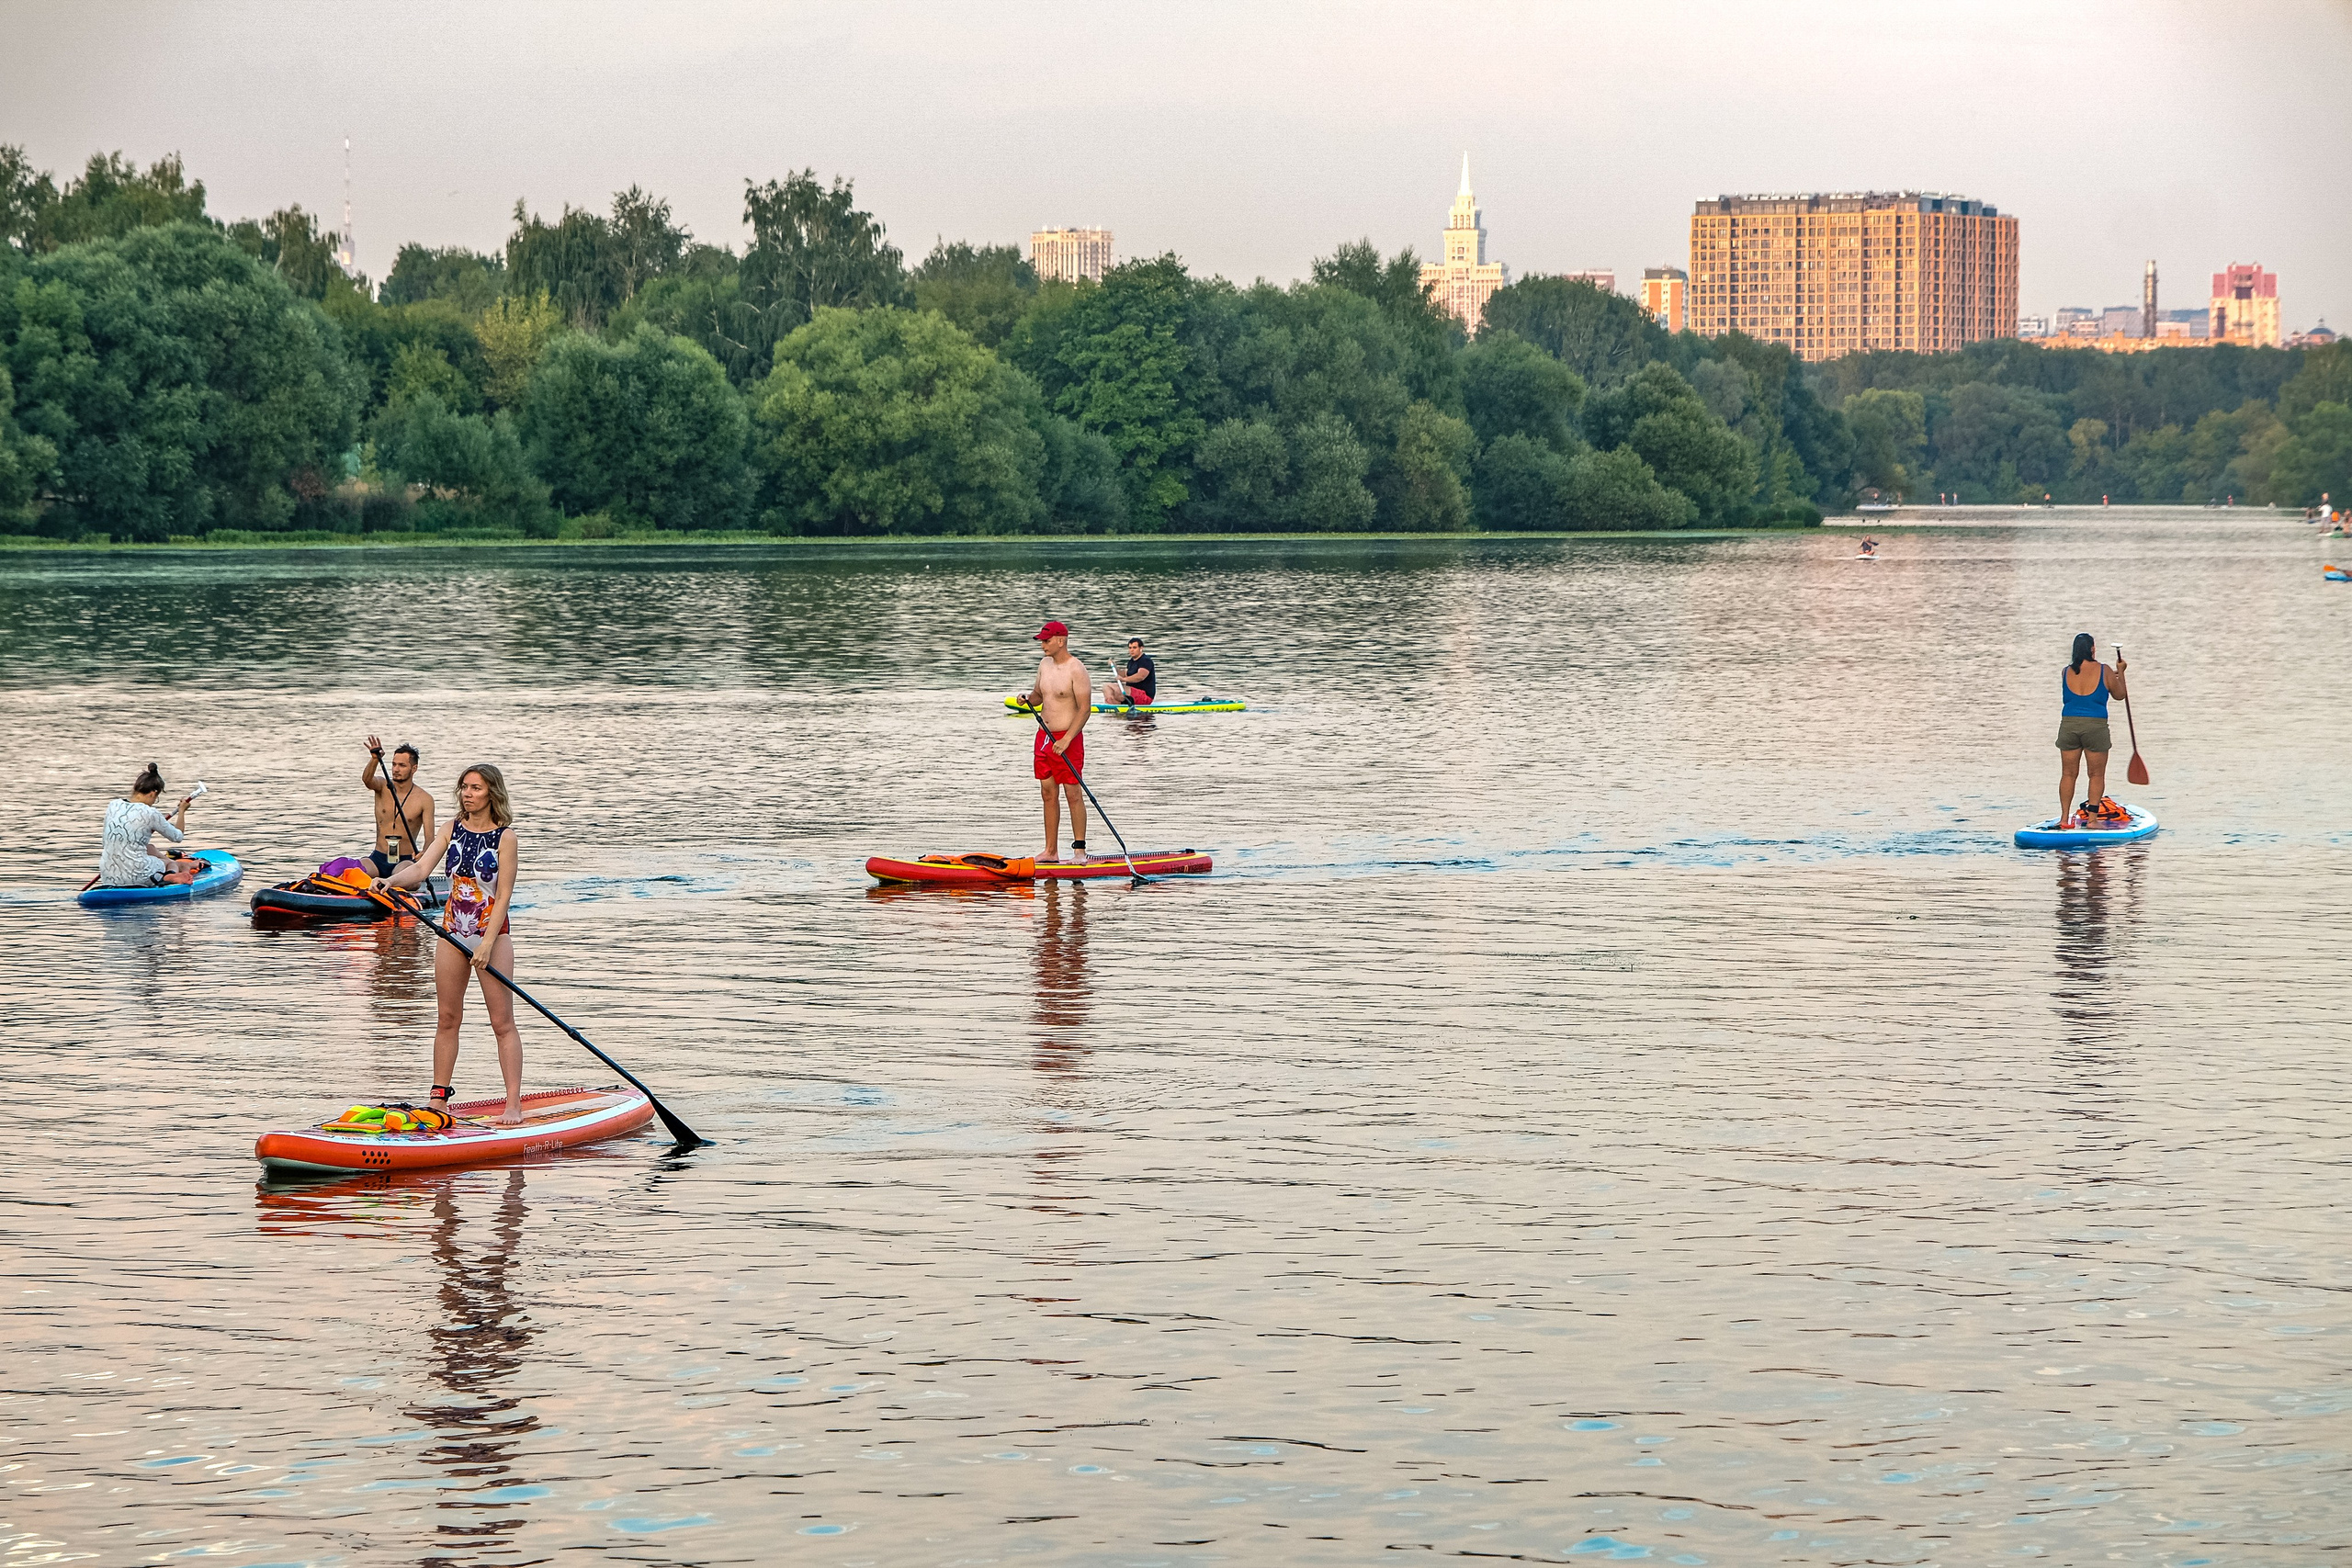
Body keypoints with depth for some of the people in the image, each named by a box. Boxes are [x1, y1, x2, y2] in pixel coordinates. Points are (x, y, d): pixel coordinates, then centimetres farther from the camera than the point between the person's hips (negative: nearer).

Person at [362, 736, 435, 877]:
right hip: (378, 858, 2)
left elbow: (430, 838, -8)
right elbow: (367, 779, -19)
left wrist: (423, 853, -32)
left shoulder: (424, 799, -2)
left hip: (406, 860, -2)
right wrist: (375, 759, -41)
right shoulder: (383, 787, 5)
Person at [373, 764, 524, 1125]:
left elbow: (504, 895, -13)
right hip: (453, 931, 5)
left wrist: (487, 943, -19)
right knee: (448, 1018, 9)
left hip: (492, 932, -5)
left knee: (502, 1021, -4)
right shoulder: (452, 828, 4)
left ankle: (514, 1105, -5)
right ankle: (439, 1098, 15)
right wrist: (390, 880, -25)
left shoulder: (505, 836, -10)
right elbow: (421, 868, -5)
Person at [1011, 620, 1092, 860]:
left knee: (1073, 794, -5)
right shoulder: (1045, 664, 10)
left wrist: (1067, 739, -22)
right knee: (1049, 793, 9)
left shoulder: (1076, 670, -13)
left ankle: (1080, 849, -1)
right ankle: (1051, 851, 14)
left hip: (1068, 740, -8)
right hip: (1044, 737, 8)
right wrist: (1027, 699, -1)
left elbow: (1085, 708, -16)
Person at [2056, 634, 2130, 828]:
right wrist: (2120, 672, 28)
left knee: (2068, 773, 10)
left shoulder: (2067, 672, 4)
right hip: (2095, 725, -3)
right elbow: (2120, 694, 10)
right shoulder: (2104, 672, -5)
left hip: (2069, 724, 3)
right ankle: (2092, 819, 3)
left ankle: (2064, 819, 9)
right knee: (2097, 775, 7)